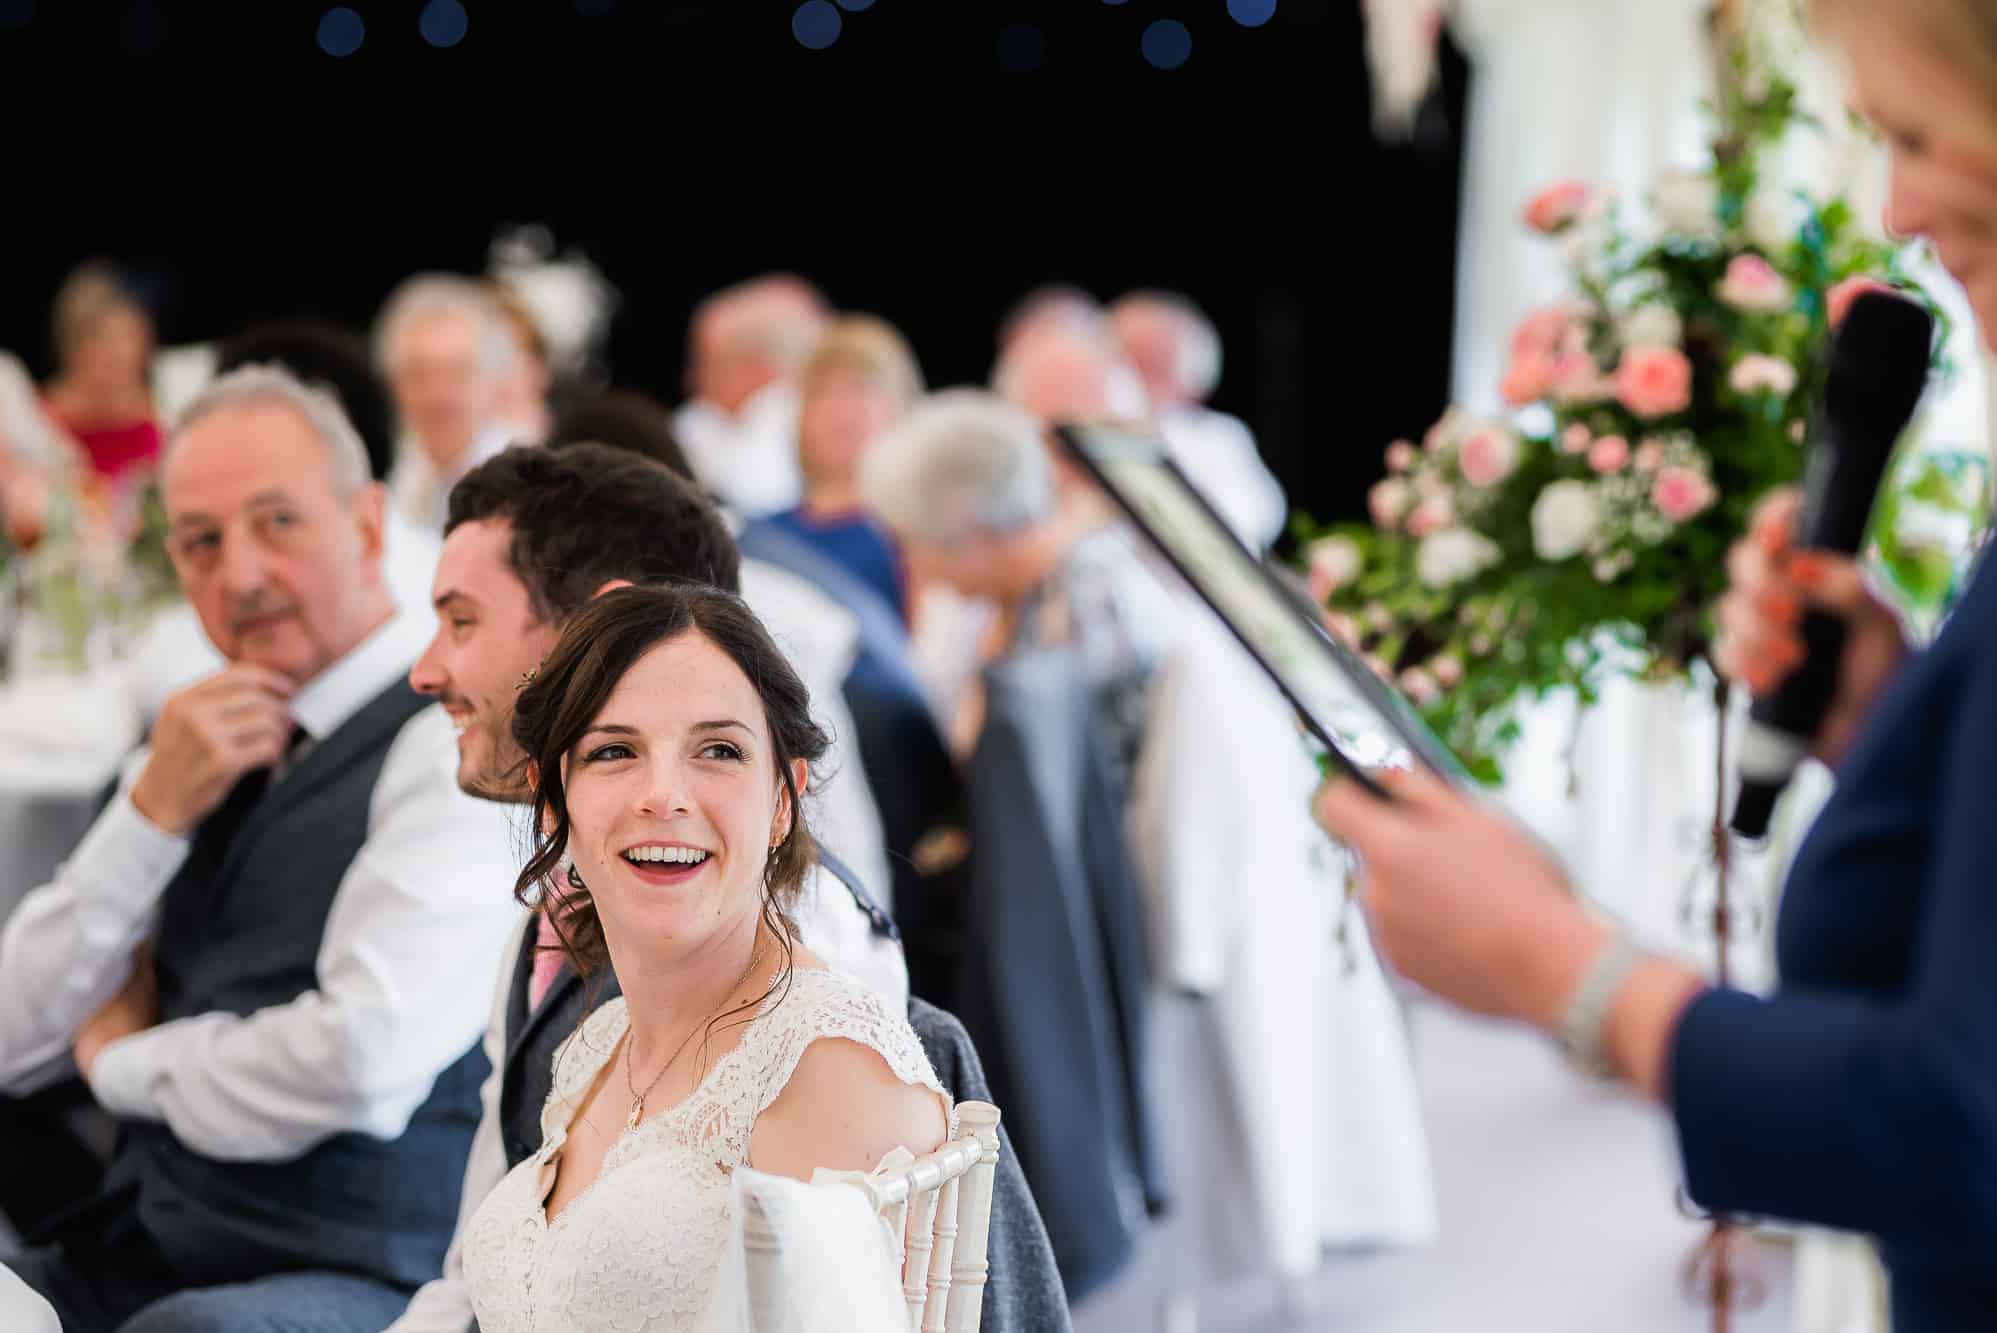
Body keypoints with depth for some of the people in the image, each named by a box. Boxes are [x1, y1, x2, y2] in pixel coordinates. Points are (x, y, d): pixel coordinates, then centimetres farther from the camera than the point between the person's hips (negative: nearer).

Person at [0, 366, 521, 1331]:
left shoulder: (456, 739, -9)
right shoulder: (202, 755, 14)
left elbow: (365, 1060, -21)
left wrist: (126, 1059, -1)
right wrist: (151, 811, -3)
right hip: (136, 1255, 7)